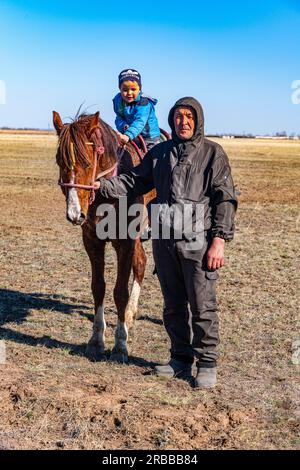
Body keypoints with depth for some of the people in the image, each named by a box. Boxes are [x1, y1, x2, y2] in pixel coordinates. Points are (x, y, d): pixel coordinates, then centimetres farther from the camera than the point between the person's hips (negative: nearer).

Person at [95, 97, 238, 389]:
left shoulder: (213, 152, -3)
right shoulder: (159, 153, 11)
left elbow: (225, 199, -6)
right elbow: (133, 182, 12)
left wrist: (219, 239, -14)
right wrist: (101, 184, -4)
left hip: (198, 241, -5)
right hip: (165, 240, 5)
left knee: (202, 306, 1)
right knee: (173, 305, 14)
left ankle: (207, 364, 15)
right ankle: (181, 359, 28)